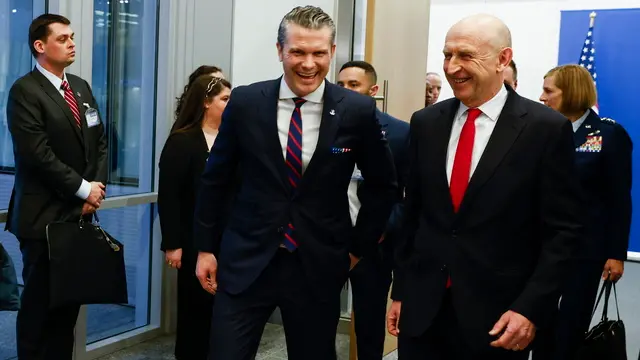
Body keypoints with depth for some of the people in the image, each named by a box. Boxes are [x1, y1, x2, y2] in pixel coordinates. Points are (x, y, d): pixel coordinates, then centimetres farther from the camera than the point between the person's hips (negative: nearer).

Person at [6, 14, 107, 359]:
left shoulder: (81, 87, 14)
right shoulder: (25, 90, -10)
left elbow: (99, 141, 14)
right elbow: (38, 154, -17)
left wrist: (97, 185, -2)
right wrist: (83, 189, -13)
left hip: (79, 213, 7)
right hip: (44, 216, -6)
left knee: (69, 303, 11)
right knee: (39, 304, 4)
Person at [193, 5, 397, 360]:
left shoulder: (358, 111, -6)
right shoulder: (245, 102, -4)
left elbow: (383, 184, 7)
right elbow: (215, 179, 6)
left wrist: (359, 247, 7)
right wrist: (206, 248, 8)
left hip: (319, 267, 0)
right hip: (245, 262, 0)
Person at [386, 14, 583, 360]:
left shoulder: (547, 128, -7)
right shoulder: (426, 123, 5)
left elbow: (562, 230, -7)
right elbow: (412, 214, 10)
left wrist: (531, 308, -13)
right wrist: (400, 290, 10)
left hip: (498, 315, -3)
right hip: (422, 308, 3)